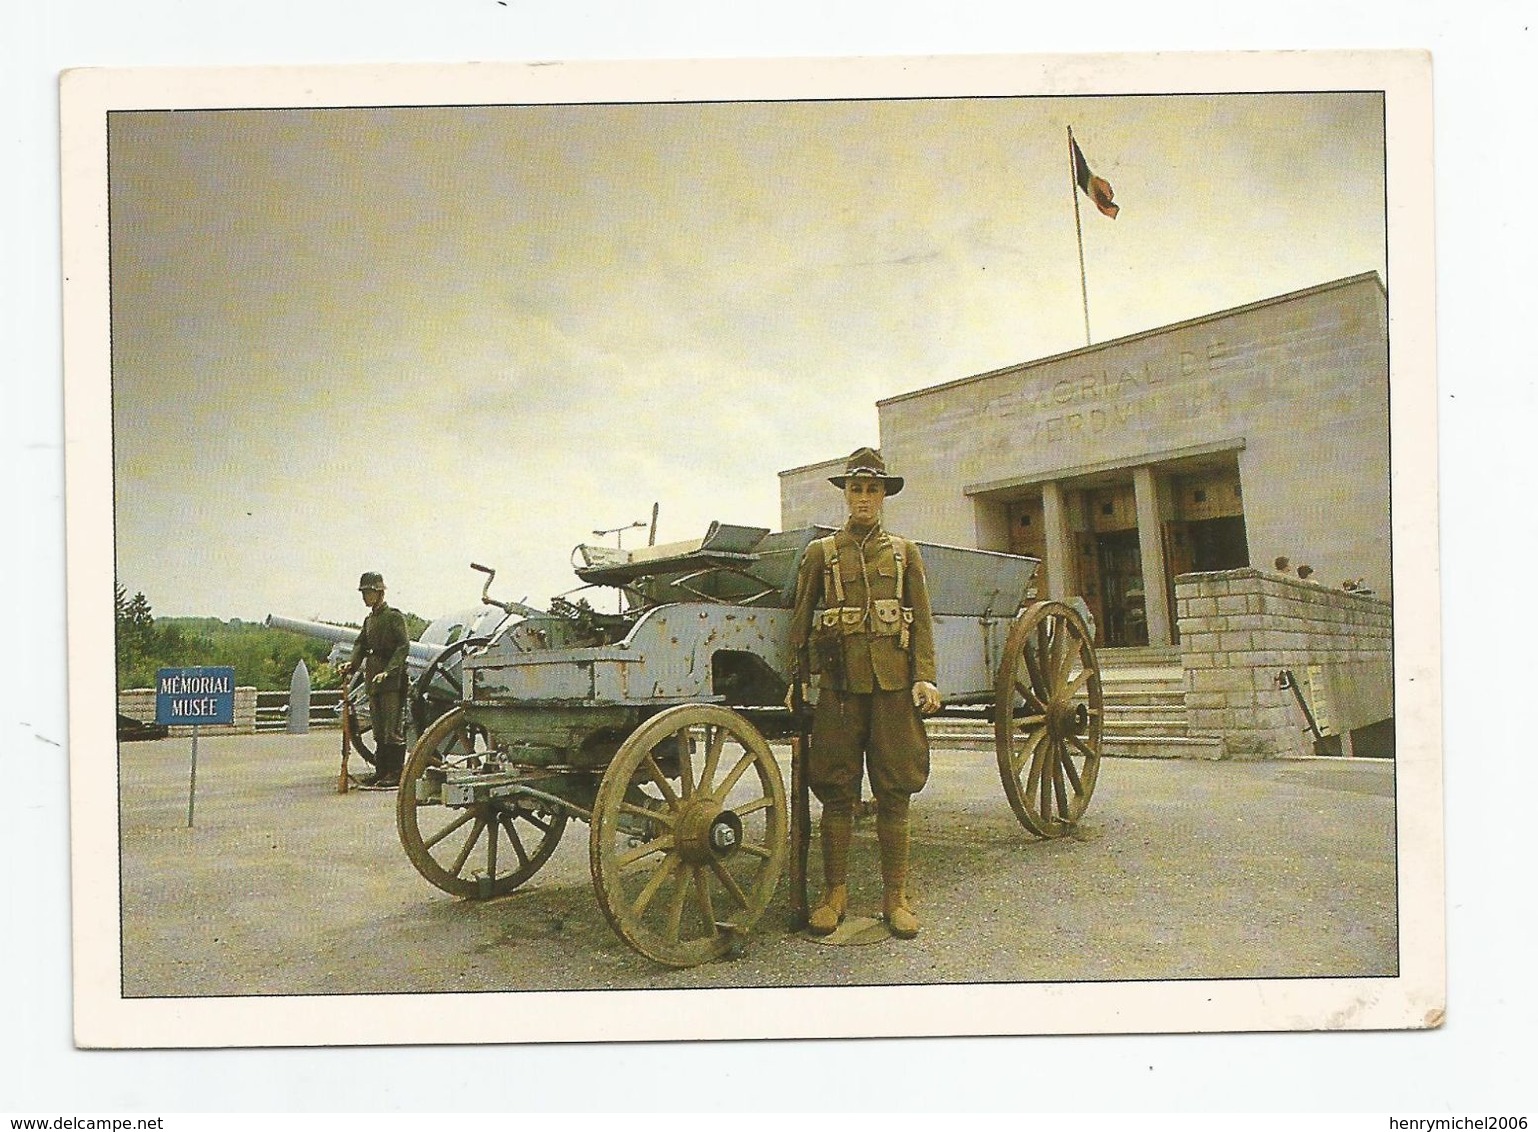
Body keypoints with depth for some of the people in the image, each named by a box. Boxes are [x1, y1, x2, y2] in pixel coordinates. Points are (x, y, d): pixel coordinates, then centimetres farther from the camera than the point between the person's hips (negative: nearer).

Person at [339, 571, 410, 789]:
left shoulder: (394, 616, -5)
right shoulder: (369, 620, 19)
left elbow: (404, 646, -14)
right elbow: (361, 645, 14)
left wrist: (388, 671, -24)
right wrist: (352, 663, -6)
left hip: (393, 681, -8)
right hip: (373, 680, 8)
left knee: (393, 729, -8)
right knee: (379, 730, 11)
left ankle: (396, 773, -5)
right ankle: (381, 772, 16)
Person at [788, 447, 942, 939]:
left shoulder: (904, 552, 13)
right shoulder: (820, 552, 11)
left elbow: (922, 621, 9)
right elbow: (801, 619, 12)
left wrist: (925, 677, -2)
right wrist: (796, 680, 7)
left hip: (893, 683, 1)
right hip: (839, 682, 0)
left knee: (894, 791, 3)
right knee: (836, 790, 2)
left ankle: (895, 896, 11)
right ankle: (835, 892, 13)